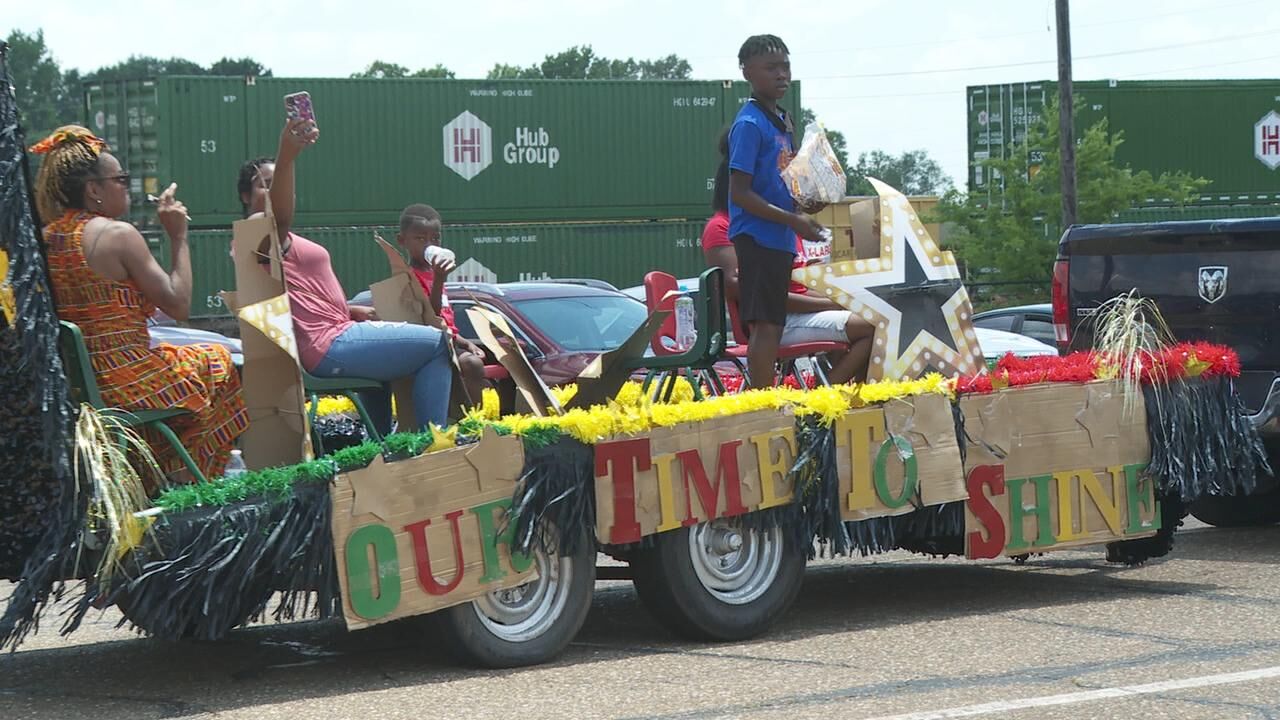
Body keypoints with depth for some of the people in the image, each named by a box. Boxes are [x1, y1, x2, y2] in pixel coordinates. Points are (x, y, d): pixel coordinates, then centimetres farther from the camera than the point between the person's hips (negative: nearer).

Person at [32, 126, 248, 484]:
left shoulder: (47, 238, 4)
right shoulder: (118, 235, -17)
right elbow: (179, 306, -14)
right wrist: (178, 237, -8)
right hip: (125, 383, -7)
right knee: (217, 362, 21)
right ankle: (184, 477, 28)